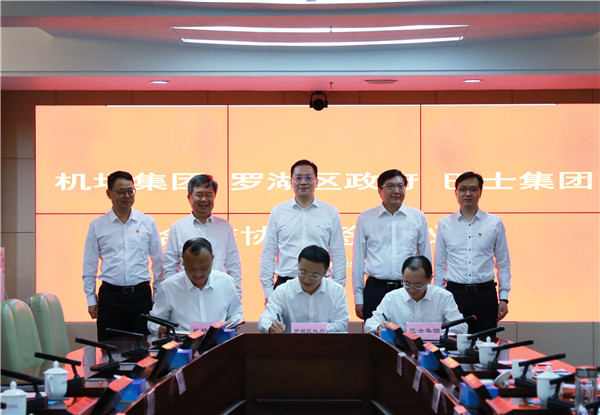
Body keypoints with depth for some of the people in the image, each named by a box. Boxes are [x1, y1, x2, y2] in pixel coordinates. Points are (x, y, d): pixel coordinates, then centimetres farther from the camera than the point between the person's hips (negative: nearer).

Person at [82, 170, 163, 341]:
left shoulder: (147, 223, 7)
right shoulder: (97, 226, 6)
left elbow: (158, 262, 11)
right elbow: (89, 267, 9)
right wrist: (91, 300, 5)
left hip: (141, 294, 0)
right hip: (110, 295, 0)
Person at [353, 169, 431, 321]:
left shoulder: (418, 217, 8)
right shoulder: (365, 218, 6)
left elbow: (426, 257, 14)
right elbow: (358, 260, 9)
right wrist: (358, 298, 5)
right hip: (375, 290, 0)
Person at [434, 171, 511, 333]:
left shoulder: (495, 223, 6)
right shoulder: (444, 224, 8)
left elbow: (503, 264, 9)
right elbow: (439, 264, 12)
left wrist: (503, 297, 3)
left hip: (485, 294, 0)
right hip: (455, 293, 0)